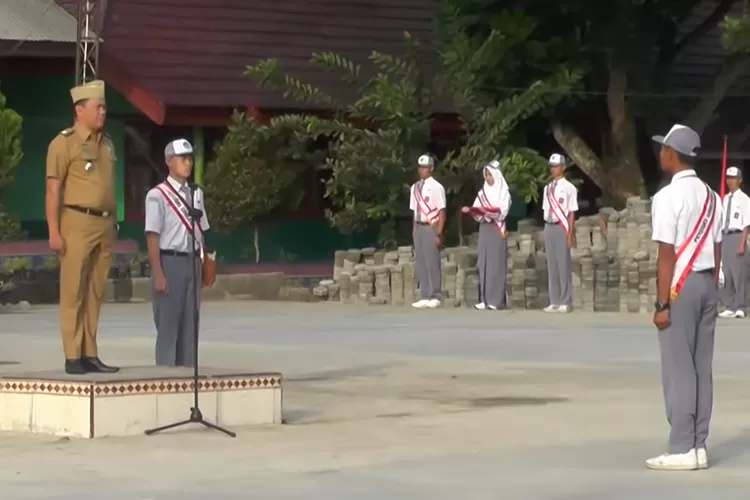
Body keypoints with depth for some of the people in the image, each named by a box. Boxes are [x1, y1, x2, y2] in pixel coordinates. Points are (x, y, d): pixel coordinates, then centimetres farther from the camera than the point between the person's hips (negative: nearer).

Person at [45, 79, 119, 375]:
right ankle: (72, 357, -3)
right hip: (77, 223, -7)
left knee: (95, 293, 8)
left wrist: (113, 224, 15)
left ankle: (90, 354, 13)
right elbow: (53, 190, -8)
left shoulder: (106, 144, 17)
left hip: (105, 225, 7)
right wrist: (54, 232, -15)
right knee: (73, 292, -5)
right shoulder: (64, 143, -4)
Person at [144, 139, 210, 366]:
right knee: (168, 323, -3)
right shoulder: (158, 195, -8)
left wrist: (202, 266, 11)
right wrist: (158, 274, -15)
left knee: (190, 323, 9)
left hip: (192, 262, 6)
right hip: (170, 262, -6)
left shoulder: (196, 194, 12)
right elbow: (153, 237, -10)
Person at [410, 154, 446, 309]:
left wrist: (439, 233, -14)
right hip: (418, 227, 7)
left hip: (431, 227, -7)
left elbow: (442, 212, -9)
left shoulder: (436, 187, -7)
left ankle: (435, 297, 1)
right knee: (420, 262, 7)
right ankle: (424, 297, 13)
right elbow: (415, 211, 14)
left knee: (432, 261, -5)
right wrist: (414, 231, 9)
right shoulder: (415, 187, 13)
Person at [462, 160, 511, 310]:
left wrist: (486, 211, -25)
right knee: (483, 264, 1)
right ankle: (485, 299, 2)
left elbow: (502, 212, -12)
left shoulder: (504, 192, -1)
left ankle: (496, 300, -8)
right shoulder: (482, 193, 13)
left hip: (497, 231, -5)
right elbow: (478, 214, 7)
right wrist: (471, 211, -13)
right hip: (484, 230, 5)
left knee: (496, 264, -7)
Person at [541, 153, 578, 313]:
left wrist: (570, 234, -13)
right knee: (551, 265, 9)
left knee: (563, 264, -4)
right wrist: (547, 230, 11)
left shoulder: (568, 188, -6)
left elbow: (571, 213, -9)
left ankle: (565, 302, 0)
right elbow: (546, 210, 15)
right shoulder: (547, 188, 13)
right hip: (548, 227, 7)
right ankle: (554, 302, 13)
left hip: (562, 228, -7)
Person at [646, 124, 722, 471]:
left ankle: (682, 449, -3)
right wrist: (711, 292, 15)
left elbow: (666, 255, -16)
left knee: (678, 368, -4)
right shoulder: (711, 197, 11)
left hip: (681, 285, -7)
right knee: (701, 367, 9)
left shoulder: (667, 197, -13)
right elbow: (717, 252, 10)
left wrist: (662, 303, -14)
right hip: (706, 283, 7)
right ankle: (698, 446, 11)